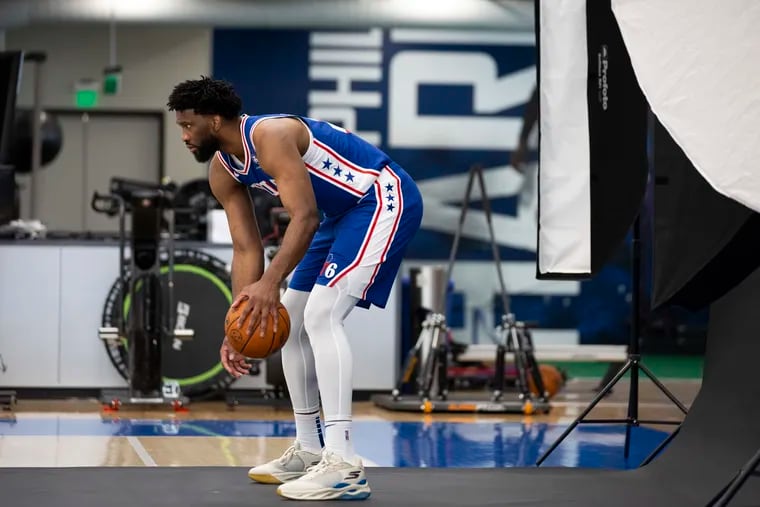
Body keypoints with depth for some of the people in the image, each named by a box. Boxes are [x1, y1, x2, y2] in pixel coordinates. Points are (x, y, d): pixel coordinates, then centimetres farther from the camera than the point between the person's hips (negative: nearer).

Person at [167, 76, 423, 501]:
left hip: (385, 199, -10)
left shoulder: (270, 136, -25)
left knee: (322, 315, -23)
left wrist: (271, 282, -37)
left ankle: (344, 466, -28)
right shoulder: (223, 171, 4)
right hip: (343, 213, 11)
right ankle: (310, 450, 21)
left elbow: (305, 217, -30)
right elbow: (246, 248, 5)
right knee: (289, 321, 12)